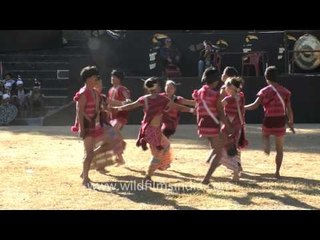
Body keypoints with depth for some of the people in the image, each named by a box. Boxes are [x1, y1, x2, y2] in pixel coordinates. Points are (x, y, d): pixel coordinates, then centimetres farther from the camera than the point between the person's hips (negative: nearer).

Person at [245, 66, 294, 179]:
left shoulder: (265, 91, -4)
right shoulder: (285, 91, 2)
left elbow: (255, 106, -9)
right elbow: (289, 109, 0)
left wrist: (243, 107, 5)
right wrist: (291, 122, 10)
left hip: (268, 121, -1)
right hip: (280, 122, 1)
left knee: (265, 135, 32)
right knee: (279, 149, 13)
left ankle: (267, 145, -1)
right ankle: (277, 172, 15)